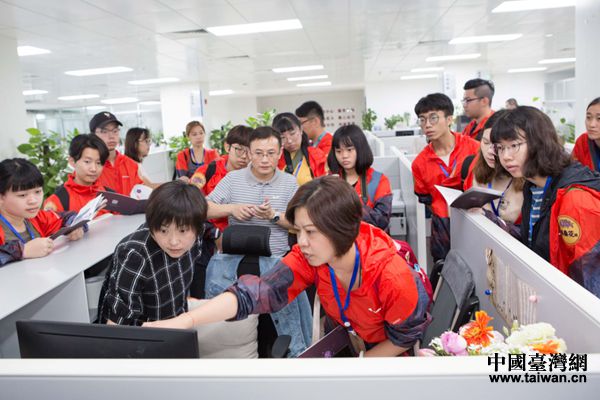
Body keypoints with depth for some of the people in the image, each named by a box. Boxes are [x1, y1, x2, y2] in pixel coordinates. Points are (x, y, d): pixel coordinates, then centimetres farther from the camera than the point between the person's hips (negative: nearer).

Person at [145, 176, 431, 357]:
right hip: (347, 337, 3)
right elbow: (255, 292, -38)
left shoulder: (390, 274, -37)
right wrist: (184, 321, -50)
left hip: (389, 351, -3)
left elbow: (406, 336, -20)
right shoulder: (308, 258, -26)